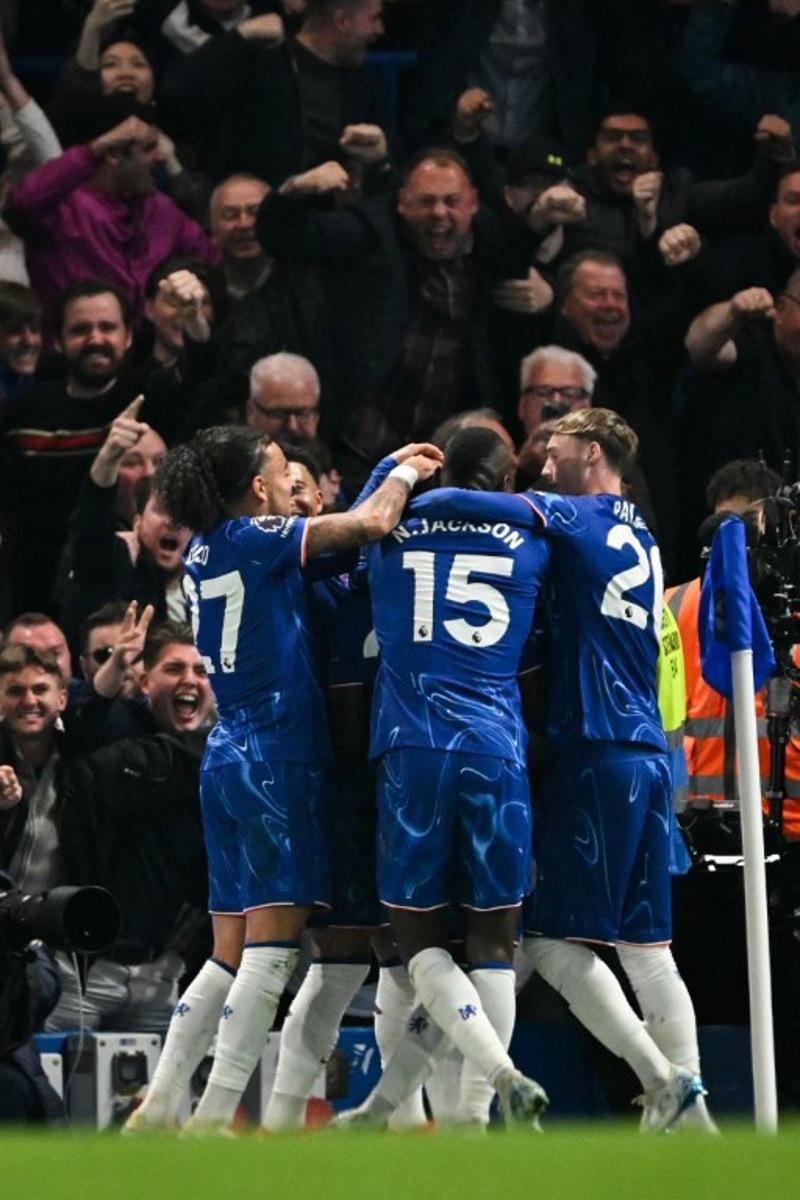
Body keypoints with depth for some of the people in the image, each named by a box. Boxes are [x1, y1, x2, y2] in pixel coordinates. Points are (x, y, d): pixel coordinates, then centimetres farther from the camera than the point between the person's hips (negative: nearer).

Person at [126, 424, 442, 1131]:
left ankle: (159, 1107, 9)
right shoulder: (252, 539, -9)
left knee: (232, 956, 12)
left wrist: (392, 470, 23)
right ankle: (214, 1117, -15)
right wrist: (406, 472, 7)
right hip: (277, 760, -9)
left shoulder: (208, 551, 14)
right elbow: (373, 524, -12)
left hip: (229, 757, 9)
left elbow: (345, 528, 27)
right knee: (272, 947, -9)